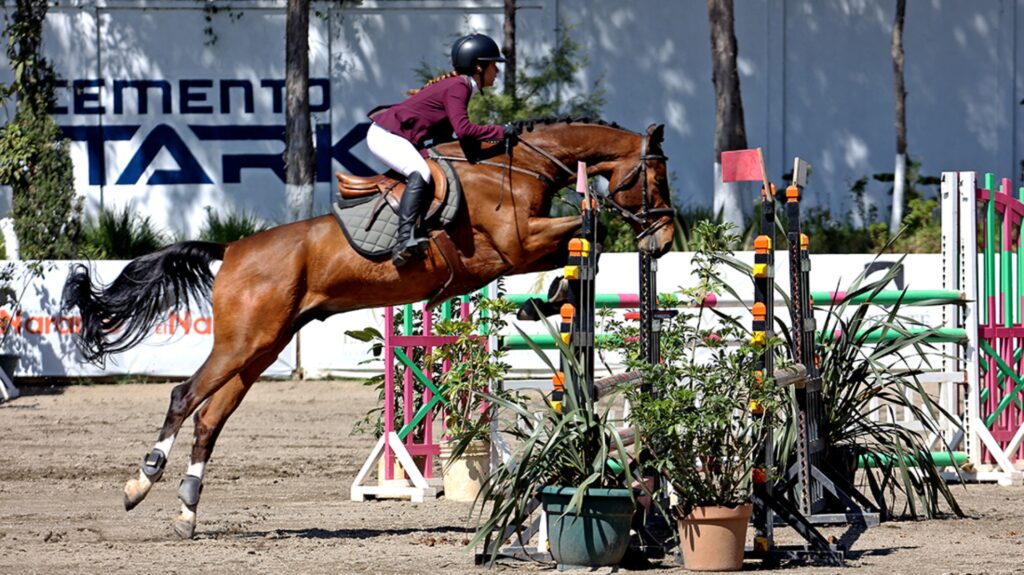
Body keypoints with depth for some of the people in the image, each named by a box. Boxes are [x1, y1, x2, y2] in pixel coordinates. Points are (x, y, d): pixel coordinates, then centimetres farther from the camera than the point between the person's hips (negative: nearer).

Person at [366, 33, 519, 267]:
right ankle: (404, 241, -45)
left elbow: (444, 135, 19)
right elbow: (463, 129, -28)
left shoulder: (455, 84, 16)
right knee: (420, 173, -32)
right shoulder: (458, 87, -14)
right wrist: (501, 131, -20)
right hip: (385, 135, -11)